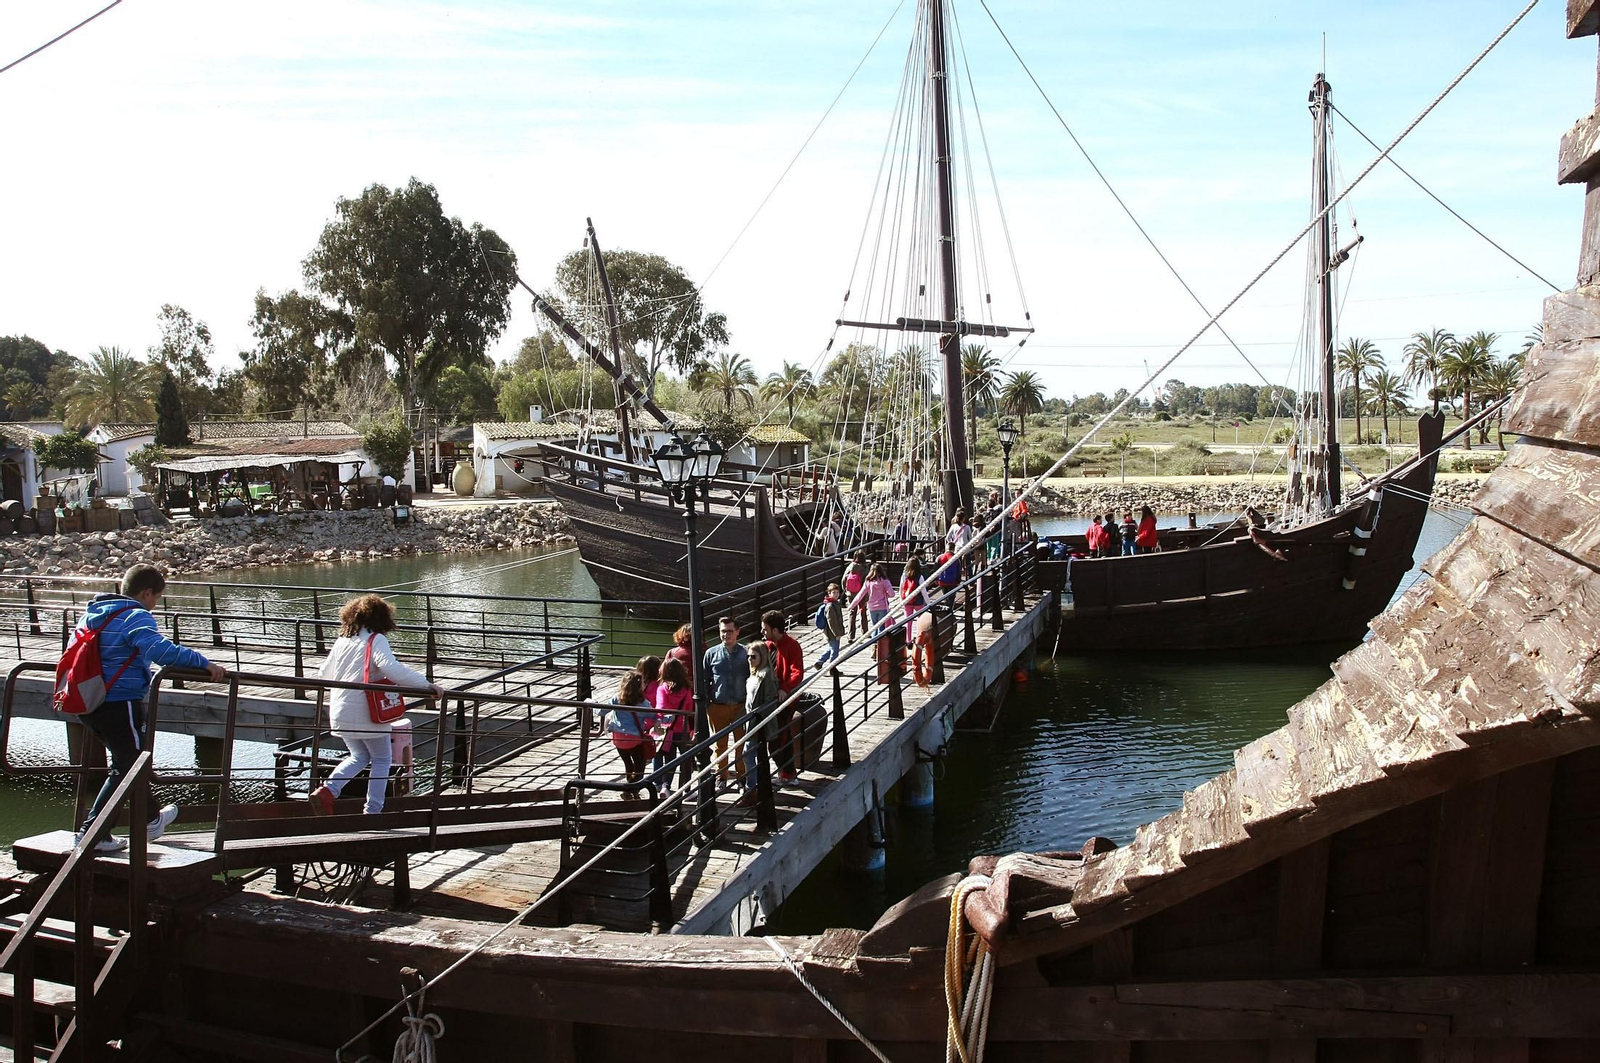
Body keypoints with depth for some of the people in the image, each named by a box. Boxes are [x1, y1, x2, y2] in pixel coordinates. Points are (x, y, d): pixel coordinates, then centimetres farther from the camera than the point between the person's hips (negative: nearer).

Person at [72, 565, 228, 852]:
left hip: (89, 702, 9)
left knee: (131, 760, 22)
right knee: (126, 768, 4)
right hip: (120, 702, -9)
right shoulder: (136, 617, -15)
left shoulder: (92, 612, 13)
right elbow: (161, 650, -32)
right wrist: (203, 663, -32)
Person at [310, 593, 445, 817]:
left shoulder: (341, 641, 10)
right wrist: (427, 685, -27)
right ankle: (372, 811, 10)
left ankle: (326, 791, 3)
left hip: (340, 714, 6)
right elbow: (392, 669, -26)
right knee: (382, 759, 12)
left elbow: (323, 674, 18)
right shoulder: (376, 640, -10)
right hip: (366, 714, -6)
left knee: (359, 757, 23)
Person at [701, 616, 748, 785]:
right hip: (718, 706, 0)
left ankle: (742, 776, 23)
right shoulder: (711, 654, 0)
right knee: (720, 744, 10)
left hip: (741, 706, 0)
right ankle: (721, 777, 23)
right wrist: (705, 704, 0)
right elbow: (704, 680, 5)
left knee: (741, 743, 9)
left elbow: (752, 679, 5)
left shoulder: (745, 653, -2)